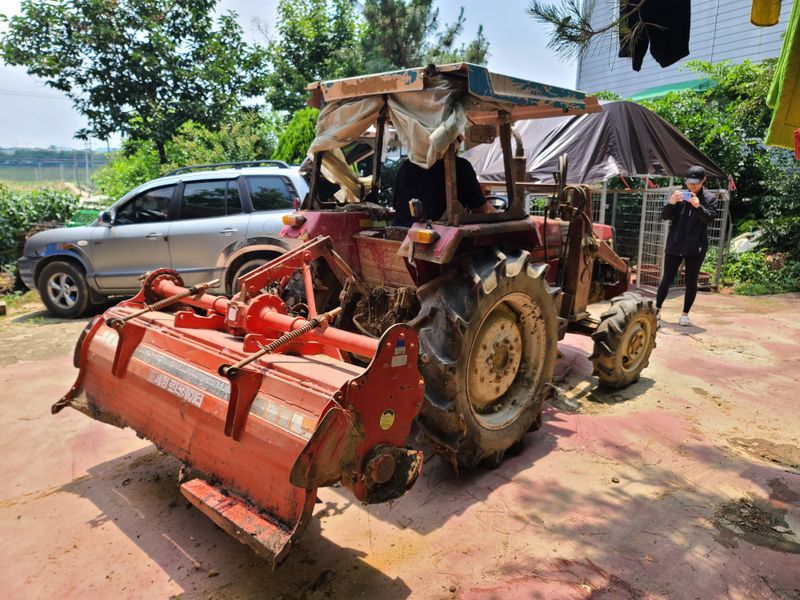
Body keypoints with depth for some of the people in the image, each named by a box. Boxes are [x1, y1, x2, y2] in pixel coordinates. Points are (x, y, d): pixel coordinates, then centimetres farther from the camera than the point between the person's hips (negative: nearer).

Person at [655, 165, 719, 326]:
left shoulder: (710, 198, 2)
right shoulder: (680, 195, 5)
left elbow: (710, 219, -9)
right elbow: (665, 216, -1)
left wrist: (698, 206, -25)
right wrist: (670, 203, -20)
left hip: (696, 247, 0)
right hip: (674, 245, 1)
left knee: (691, 282, 5)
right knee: (667, 279, 3)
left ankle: (685, 314, 13)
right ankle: (656, 308, 17)